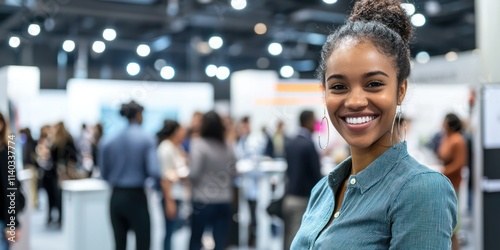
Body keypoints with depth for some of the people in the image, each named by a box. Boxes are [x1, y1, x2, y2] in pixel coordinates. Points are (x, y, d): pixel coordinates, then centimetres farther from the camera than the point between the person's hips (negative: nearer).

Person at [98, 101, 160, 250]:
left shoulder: (108, 142, 3)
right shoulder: (146, 139, -8)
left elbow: (104, 174, 6)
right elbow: (153, 171, -15)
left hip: (116, 197, 5)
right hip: (136, 198, -4)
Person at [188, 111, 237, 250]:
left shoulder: (198, 144, -10)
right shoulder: (228, 148, 6)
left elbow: (194, 173, -15)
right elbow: (233, 173, 11)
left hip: (203, 200, -4)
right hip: (224, 201, 4)